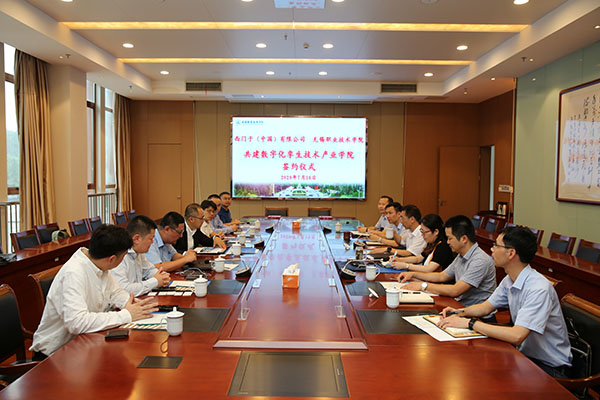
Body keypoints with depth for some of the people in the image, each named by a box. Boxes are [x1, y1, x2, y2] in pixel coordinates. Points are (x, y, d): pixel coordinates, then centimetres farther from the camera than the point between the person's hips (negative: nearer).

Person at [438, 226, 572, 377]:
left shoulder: (539, 288, -28)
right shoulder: (509, 280, 0)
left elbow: (517, 336, -34)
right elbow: (486, 307, 15)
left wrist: (470, 323, -29)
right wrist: (459, 312, -5)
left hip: (549, 366, -7)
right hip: (524, 353, 7)